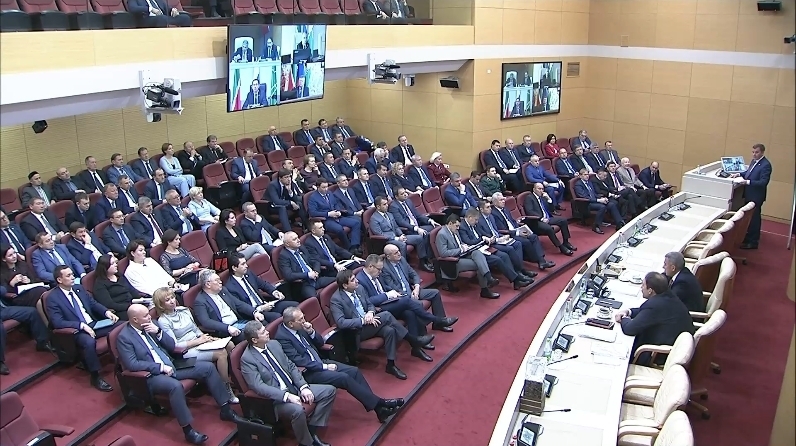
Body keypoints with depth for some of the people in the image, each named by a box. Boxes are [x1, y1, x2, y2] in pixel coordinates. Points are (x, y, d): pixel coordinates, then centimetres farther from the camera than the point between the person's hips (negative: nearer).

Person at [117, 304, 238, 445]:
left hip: (170, 365, 7)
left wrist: (158, 332, -8)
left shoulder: (150, 325, 9)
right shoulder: (124, 337, -9)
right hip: (152, 375, -7)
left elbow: (172, 346, 10)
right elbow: (131, 364, -18)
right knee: (175, 386, -38)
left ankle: (226, 409, 2)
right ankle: (188, 430, -27)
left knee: (207, 367, -6)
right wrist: (161, 367, -20)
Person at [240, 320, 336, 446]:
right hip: (275, 398, -8)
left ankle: (311, 431, 2)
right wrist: (287, 396, -31)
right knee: (298, 410, -37)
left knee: (330, 390, -2)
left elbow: (291, 366, 10)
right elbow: (258, 386, -23)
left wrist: (303, 386, -5)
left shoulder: (274, 344, 7)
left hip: (293, 388, 8)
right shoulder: (247, 359, -14)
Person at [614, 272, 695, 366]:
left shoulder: (655, 305, -28)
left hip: (660, 358, -9)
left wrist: (624, 319, -3)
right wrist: (628, 311, 2)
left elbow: (629, 329, -24)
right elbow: (644, 311, 17)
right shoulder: (668, 296, 0)